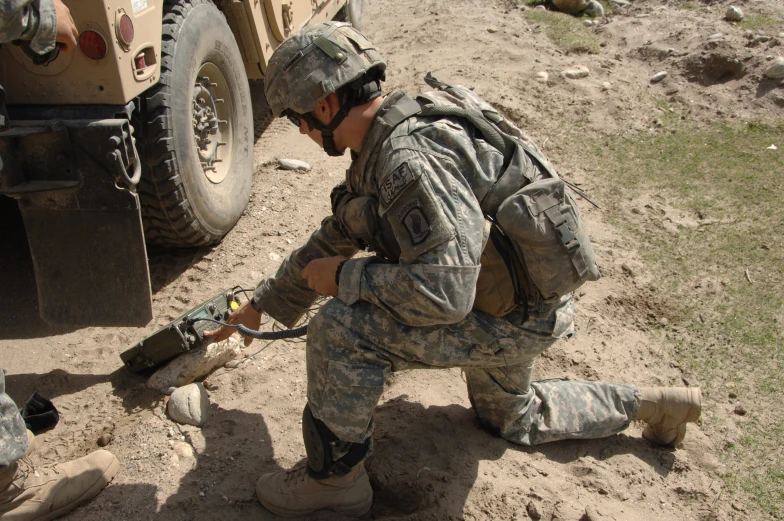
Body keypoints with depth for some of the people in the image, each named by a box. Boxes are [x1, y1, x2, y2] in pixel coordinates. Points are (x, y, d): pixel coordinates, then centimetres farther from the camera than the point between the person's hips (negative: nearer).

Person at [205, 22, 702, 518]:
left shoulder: (410, 160, -30)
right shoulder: (379, 148, 3)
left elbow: (445, 294, -35)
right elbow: (333, 239, 15)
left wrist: (345, 278, -21)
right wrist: (261, 305, 21)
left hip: (512, 319, -10)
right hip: (511, 301, 11)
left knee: (339, 331, -20)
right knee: (511, 418, 33)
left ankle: (335, 478, 1)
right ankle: (650, 405, 41)